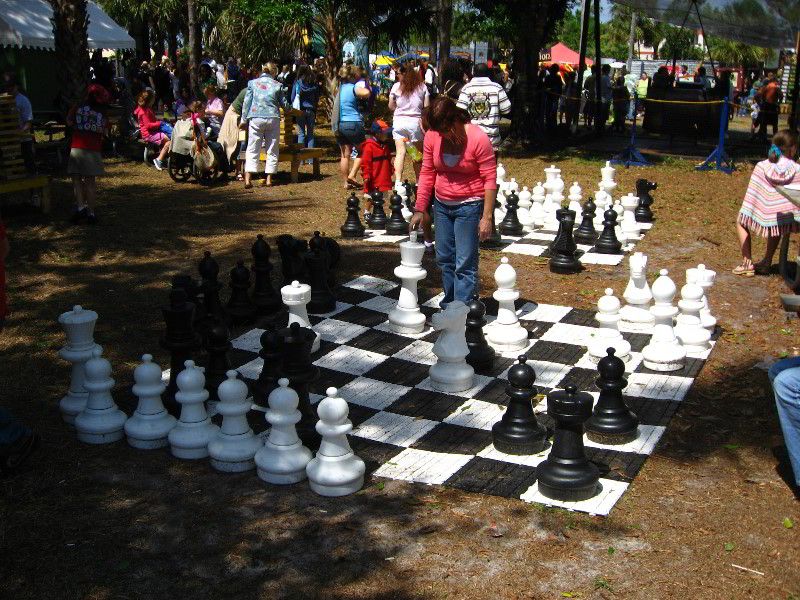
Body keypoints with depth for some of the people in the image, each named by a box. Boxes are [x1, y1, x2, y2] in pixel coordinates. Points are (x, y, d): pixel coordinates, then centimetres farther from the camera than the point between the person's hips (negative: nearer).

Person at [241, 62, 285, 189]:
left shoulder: (252, 83, 6)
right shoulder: (277, 85, 4)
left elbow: (246, 102, 5)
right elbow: (283, 104, 13)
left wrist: (244, 119, 12)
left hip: (256, 118, 0)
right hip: (273, 118, 0)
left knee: (253, 150, 2)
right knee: (272, 151, 10)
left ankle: (248, 179, -10)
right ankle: (269, 179, 8)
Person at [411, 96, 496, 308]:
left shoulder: (478, 138, -19)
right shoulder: (432, 136, -6)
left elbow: (490, 179, -16)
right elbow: (427, 173, 2)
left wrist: (487, 217, -18)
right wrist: (420, 209, 0)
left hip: (469, 206, -5)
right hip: (442, 204, 6)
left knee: (465, 263, -5)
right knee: (444, 258, 13)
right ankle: (448, 305, 27)